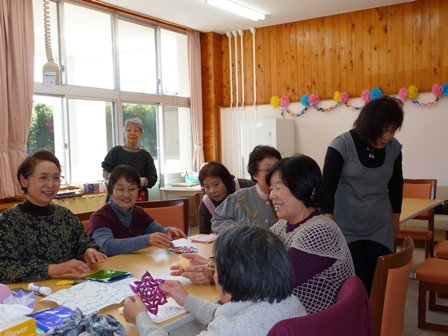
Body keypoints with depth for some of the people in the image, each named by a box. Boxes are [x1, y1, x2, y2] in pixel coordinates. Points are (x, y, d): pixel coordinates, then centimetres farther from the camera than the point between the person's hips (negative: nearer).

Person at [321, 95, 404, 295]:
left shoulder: (394, 148, 1)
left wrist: (396, 218, 22)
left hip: (380, 230, 4)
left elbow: (395, 185, 15)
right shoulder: (341, 145, -12)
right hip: (346, 231, -4)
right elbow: (328, 187, -11)